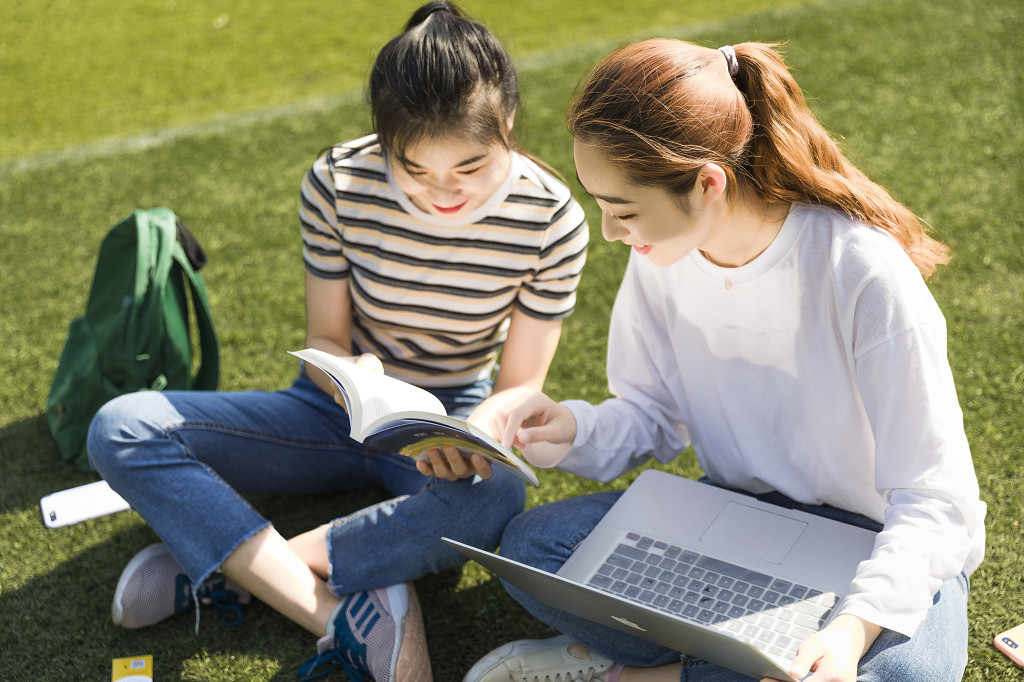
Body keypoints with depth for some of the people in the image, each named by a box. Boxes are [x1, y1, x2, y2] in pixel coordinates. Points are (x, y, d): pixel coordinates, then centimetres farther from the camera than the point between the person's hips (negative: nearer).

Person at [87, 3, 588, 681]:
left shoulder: (552, 219, -18)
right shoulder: (339, 182, -16)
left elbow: (521, 384, -10)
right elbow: (325, 338, -6)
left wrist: (474, 436, -33)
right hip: (339, 409, 2)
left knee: (497, 498, -41)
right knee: (120, 430, -21)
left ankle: (220, 565, -28)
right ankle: (341, 613, -34)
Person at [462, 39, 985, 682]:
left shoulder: (867, 273, -27)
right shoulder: (661, 253, -9)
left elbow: (935, 497, -24)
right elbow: (655, 414, 4)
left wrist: (857, 624, -41)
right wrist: (575, 430, -18)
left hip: (882, 542, -4)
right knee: (530, 543, -14)